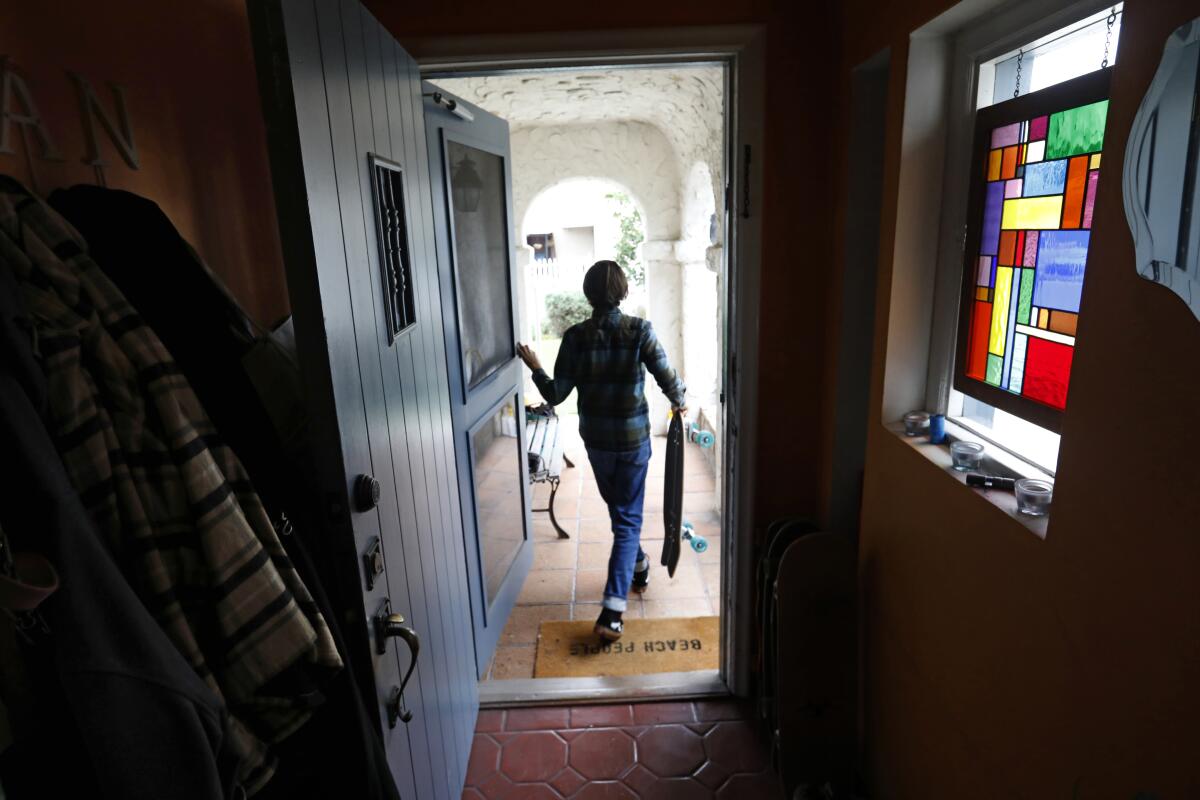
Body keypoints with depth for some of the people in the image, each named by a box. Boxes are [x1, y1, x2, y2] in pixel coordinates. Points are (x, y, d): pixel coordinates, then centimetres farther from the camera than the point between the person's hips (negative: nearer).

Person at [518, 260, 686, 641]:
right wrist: (679, 402, 12)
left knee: (621, 510, 25)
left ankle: (638, 567, 48)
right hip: (633, 438, -2)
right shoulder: (640, 331, -13)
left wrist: (534, 367, 9)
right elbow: (668, 379, -10)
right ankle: (612, 612, -2)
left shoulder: (576, 336, -9)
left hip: (595, 440, 2)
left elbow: (556, 394, -9)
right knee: (628, 519, 5)